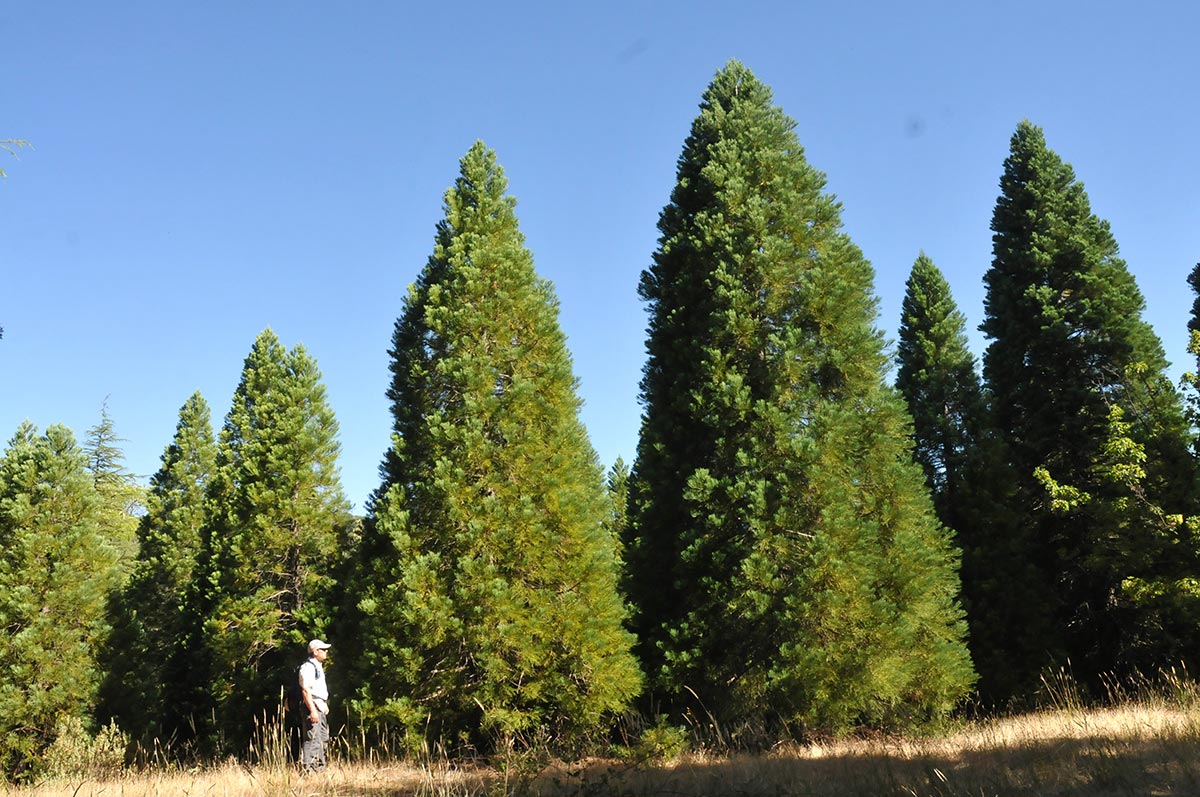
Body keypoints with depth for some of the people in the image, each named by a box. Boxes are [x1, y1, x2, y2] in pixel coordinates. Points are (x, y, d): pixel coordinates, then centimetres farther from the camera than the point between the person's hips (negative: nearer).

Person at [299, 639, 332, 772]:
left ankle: (320, 767, 25)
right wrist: (312, 710, -27)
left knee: (323, 738, 16)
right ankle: (307, 769, -14)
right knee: (312, 739, -13)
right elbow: (306, 690, -22)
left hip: (320, 707, 11)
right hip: (312, 707, -11)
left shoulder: (318, 666, 19)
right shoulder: (308, 667, -14)